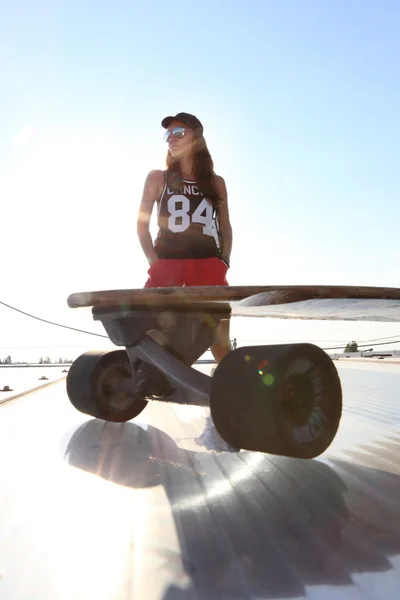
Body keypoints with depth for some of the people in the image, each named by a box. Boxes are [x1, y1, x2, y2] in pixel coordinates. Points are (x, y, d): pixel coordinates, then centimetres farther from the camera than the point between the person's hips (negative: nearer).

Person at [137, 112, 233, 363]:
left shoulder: (216, 182, 16)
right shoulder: (157, 178, 11)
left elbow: (225, 227, 18)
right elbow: (142, 224, 7)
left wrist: (224, 262, 3)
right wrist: (155, 263, -5)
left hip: (209, 267, 1)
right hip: (166, 266, -1)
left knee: (221, 341, -3)